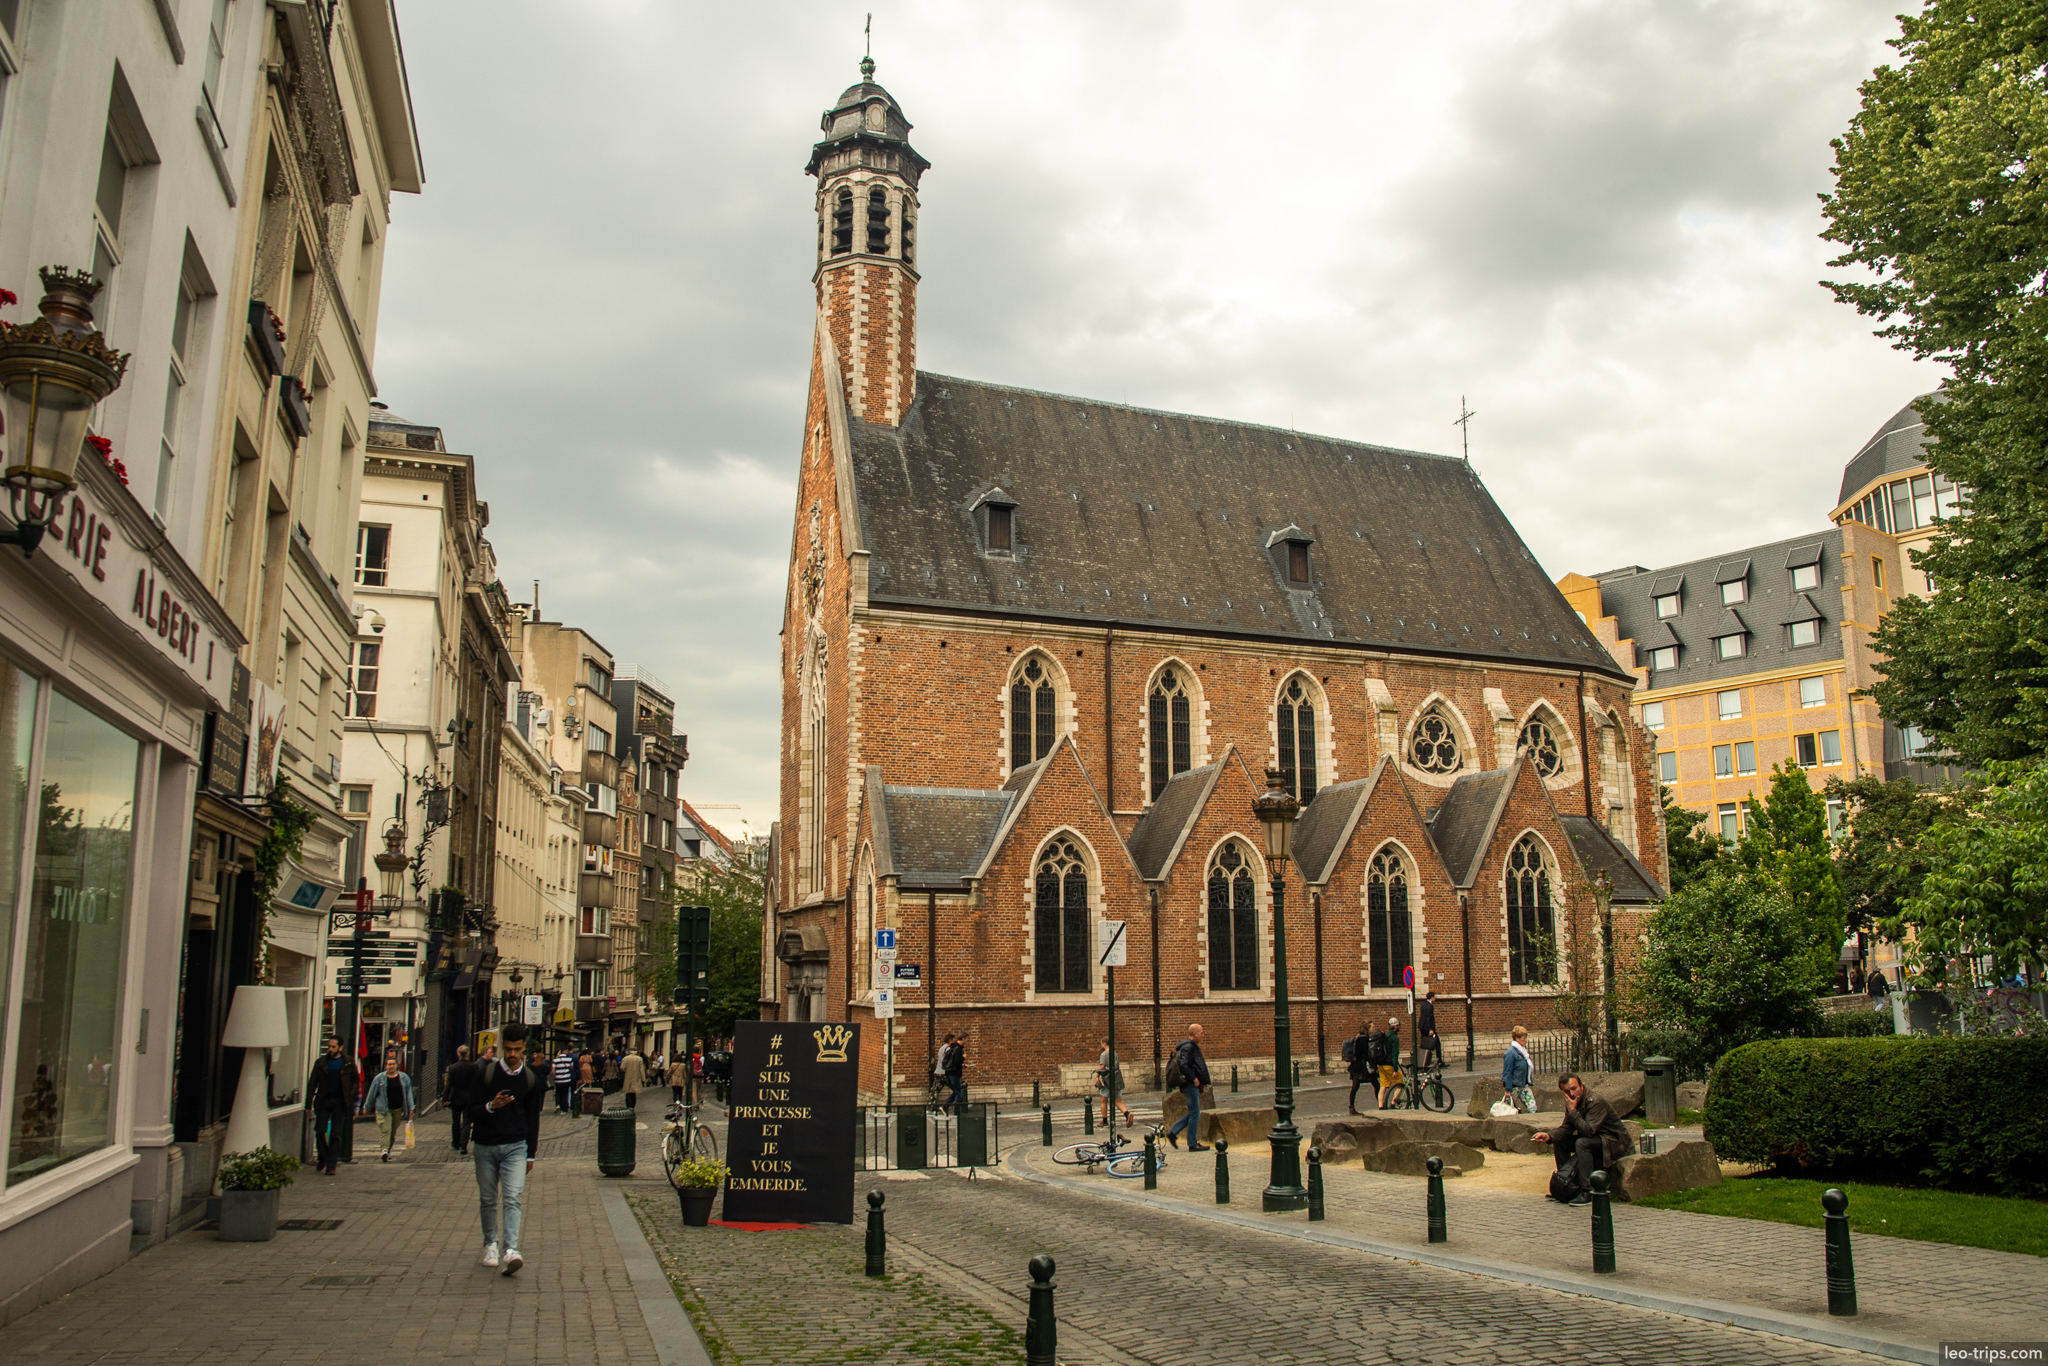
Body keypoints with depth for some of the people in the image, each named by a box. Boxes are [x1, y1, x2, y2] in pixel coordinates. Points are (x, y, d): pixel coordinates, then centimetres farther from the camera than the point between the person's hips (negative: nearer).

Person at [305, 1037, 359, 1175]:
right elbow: (312, 1084, 7)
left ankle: (331, 1164, 3)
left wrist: (353, 1103, -3)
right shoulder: (321, 1063, 5)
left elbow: (355, 1081, 5)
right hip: (323, 1101, 1)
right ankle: (322, 1158, 22)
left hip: (340, 1102, -1)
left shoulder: (348, 1063, 3)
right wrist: (308, 1105, 1)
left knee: (336, 1134, -1)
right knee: (320, 1131, 0)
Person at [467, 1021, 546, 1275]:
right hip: (485, 1146, 1)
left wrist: (531, 1154, 9)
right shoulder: (486, 1074, -3)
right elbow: (472, 1112, -2)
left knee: (512, 1199, -13)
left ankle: (510, 1251, -21)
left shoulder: (532, 1079, 2)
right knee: (488, 1200, 10)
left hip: (515, 1146, -1)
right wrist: (491, 1106, -23)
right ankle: (490, 1245, 26)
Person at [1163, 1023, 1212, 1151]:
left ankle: (1173, 1132, 13)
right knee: (1195, 1113, -5)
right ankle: (1193, 1144, -1)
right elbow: (1184, 1065, -25)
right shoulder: (1188, 1047, -14)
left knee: (1193, 1113, 14)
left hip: (1192, 1085, 10)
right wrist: (1194, 1079, -21)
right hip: (1191, 1085, -10)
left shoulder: (1192, 1046, 19)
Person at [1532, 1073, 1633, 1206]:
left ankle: (1587, 1192, -29)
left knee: (1582, 1143, -32)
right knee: (1559, 1142, 0)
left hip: (1615, 1142, -9)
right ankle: (1568, 1184, 10)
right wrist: (1549, 1136, -16)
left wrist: (1573, 1111, -29)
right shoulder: (1572, 1102, 1)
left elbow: (1588, 1130, -35)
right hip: (1594, 1140, 9)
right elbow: (1566, 1128, 1)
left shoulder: (1596, 1103, -25)